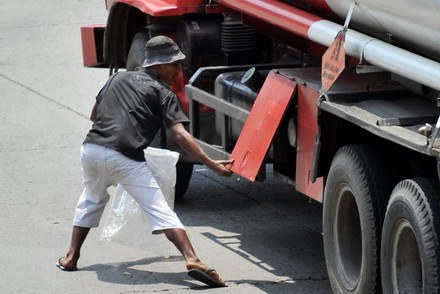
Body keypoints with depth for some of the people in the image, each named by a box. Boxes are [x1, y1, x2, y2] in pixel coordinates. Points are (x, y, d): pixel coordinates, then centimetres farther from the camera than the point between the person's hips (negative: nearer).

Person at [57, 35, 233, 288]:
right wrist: (211, 164, -9)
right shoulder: (164, 93, 8)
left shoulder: (118, 78, 24)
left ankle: (71, 257, 32)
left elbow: (94, 115, 35)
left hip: (92, 150, 5)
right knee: (159, 209, -8)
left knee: (91, 201, 31)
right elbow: (180, 135, -5)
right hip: (126, 158, -5)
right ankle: (192, 259, -23)